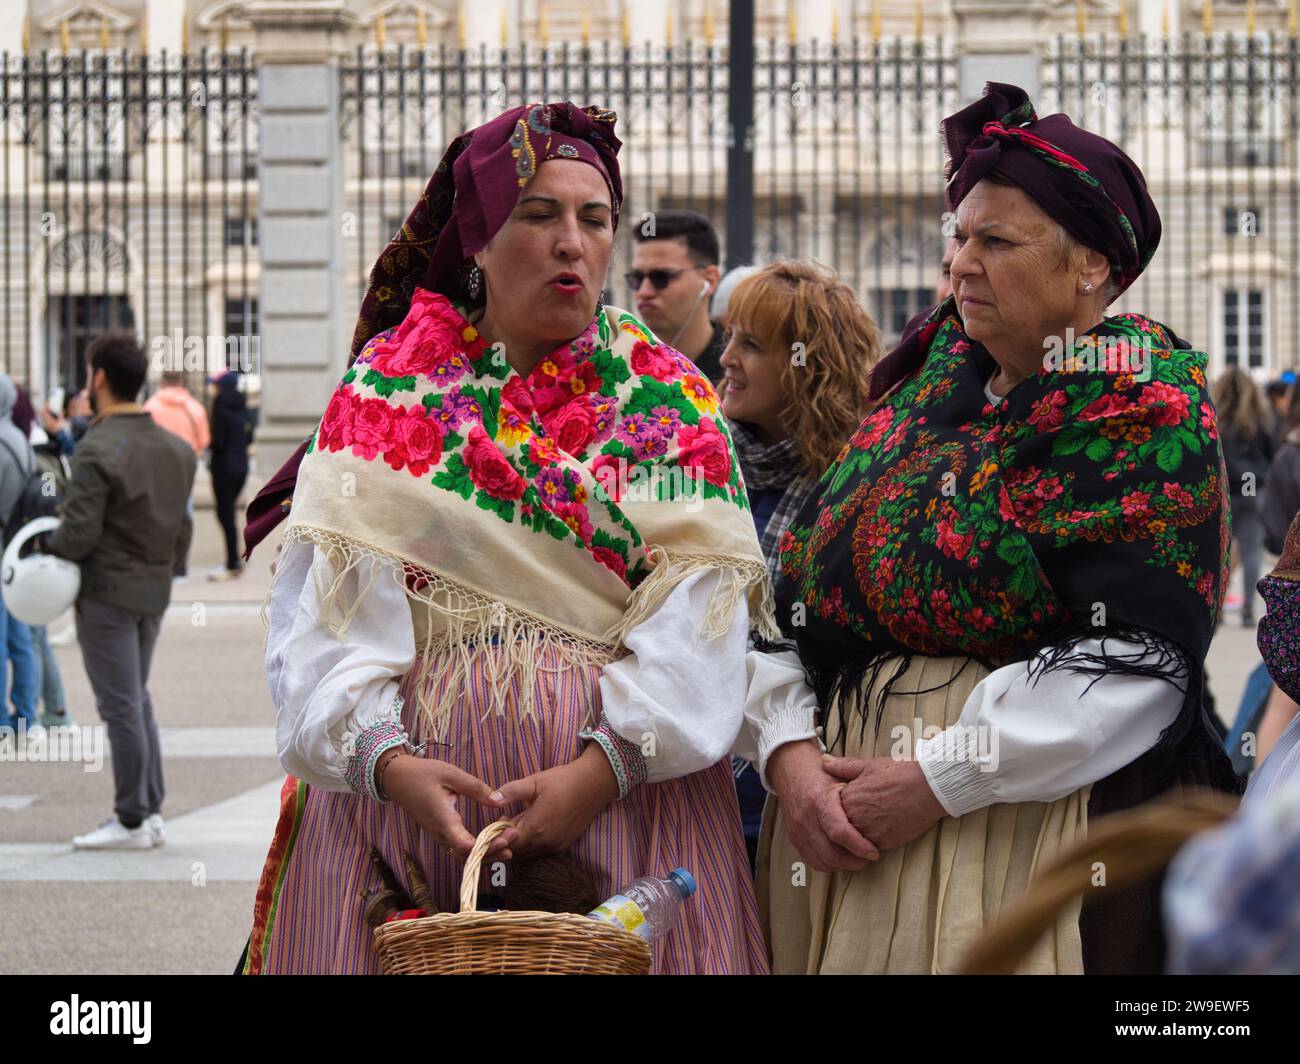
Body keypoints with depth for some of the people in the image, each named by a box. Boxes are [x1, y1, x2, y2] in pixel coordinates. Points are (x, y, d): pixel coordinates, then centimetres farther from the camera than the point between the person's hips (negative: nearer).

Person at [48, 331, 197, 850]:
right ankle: (150, 810, 19)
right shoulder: (174, 448, 6)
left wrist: (46, 552, -3)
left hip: (106, 592, -8)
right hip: (155, 591, 8)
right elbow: (183, 526, 11)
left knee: (120, 705, -1)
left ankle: (132, 821, 4)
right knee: (138, 699, 18)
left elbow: (79, 532, -21)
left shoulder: (97, 450, -19)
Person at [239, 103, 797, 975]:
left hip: (627, 785, 0)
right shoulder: (390, 388, 7)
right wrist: (387, 758, -21)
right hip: (410, 778, 0)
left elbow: (699, 608, -6)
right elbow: (333, 603, -4)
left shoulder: (667, 396, 7)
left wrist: (604, 767, -20)